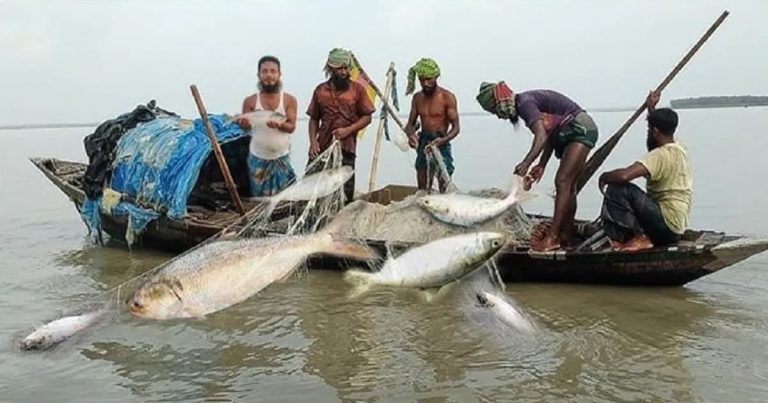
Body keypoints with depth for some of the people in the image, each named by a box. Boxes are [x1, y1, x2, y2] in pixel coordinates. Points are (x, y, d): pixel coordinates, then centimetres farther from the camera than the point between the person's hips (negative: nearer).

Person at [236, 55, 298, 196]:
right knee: (259, 198, 11)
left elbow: (292, 127, -9)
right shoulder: (250, 101, -6)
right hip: (257, 158, 0)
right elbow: (246, 127, -3)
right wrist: (243, 123, -28)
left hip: (281, 158, 0)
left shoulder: (289, 100, -6)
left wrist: (280, 124, -32)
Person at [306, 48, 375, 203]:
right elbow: (314, 119, 12)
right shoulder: (320, 90, 9)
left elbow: (367, 117, 3)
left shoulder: (357, 89, 3)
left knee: (345, 192, 3)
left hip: (346, 147, -2)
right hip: (321, 147, 2)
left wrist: (348, 130, -11)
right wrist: (313, 141, -2)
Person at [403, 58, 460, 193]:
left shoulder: (447, 97, -8)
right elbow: (411, 123, 11)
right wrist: (410, 135, -14)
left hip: (441, 145, -5)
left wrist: (442, 140, -30)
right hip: (422, 145, 5)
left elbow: (456, 128, -10)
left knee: (445, 190, -11)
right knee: (422, 191, 8)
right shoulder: (417, 98, 8)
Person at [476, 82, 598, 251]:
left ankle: (551, 238, -21)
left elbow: (541, 136, -31)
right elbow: (550, 134, 15)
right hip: (570, 134, 11)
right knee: (568, 185, 9)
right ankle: (565, 238, 12)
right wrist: (542, 164, 10)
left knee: (562, 182, -17)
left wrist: (525, 163, -38)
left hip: (581, 128, -11)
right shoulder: (526, 101, 13)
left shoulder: (525, 103, -17)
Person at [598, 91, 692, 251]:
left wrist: (604, 176, -15)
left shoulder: (660, 155, -22)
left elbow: (623, 175, -35)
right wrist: (651, 108, 36)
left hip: (666, 224, -10)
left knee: (617, 189, -22)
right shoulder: (678, 148, 9)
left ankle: (640, 238, -13)